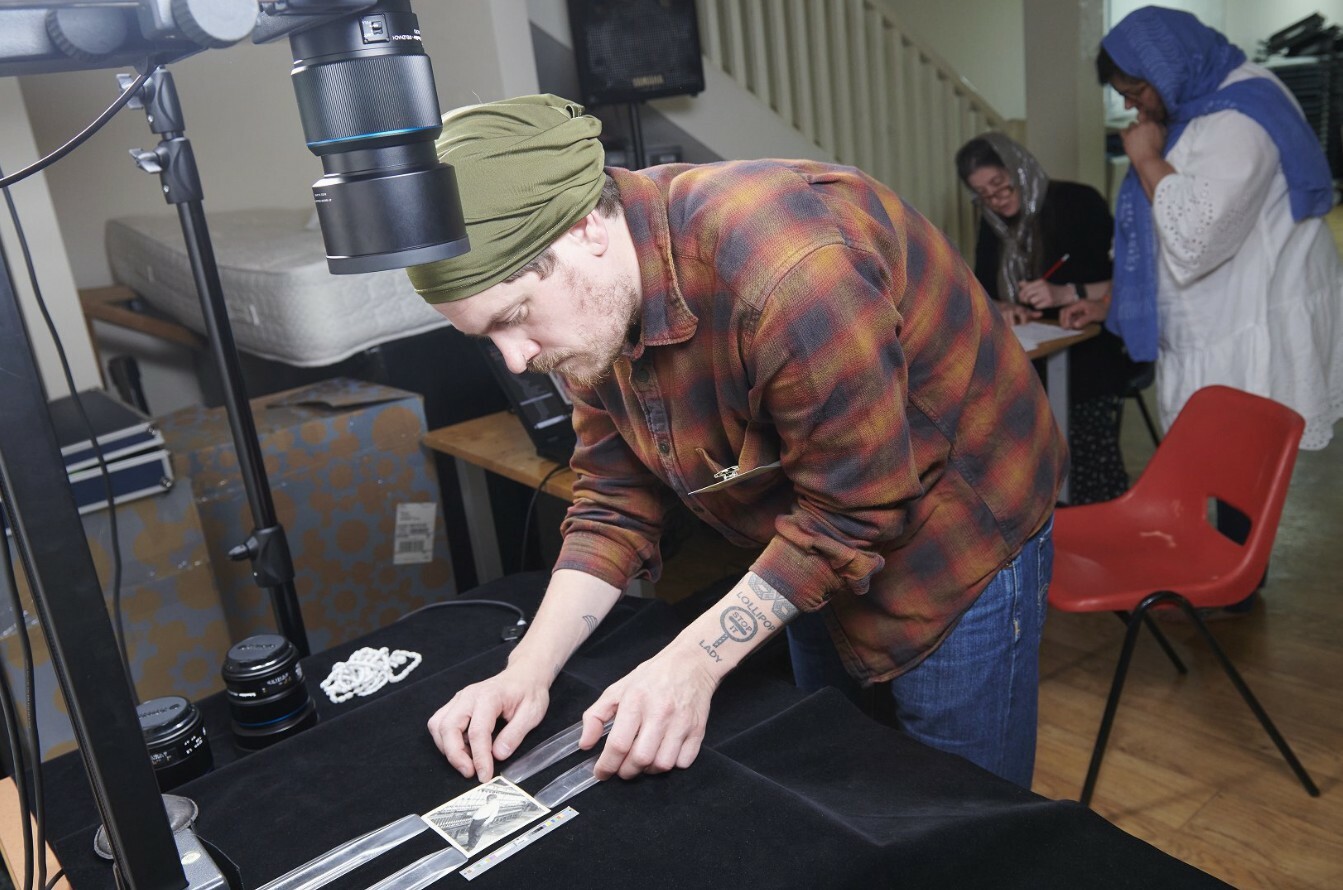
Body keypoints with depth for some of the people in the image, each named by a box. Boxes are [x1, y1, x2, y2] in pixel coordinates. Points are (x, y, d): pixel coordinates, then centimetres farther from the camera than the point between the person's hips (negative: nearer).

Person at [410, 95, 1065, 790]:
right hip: (816, 559, 7)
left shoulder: (787, 268, -37)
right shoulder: (594, 306, -10)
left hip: (956, 543, -6)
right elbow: (616, 498, -5)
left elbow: (852, 511, -29)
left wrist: (694, 660, -29)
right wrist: (529, 669, -15)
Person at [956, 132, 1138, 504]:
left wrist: (1066, 294, -25)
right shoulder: (994, 222, 10)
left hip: (1095, 343, -5)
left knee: (1083, 415, -30)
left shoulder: (1079, 203, -6)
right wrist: (1004, 309, -15)